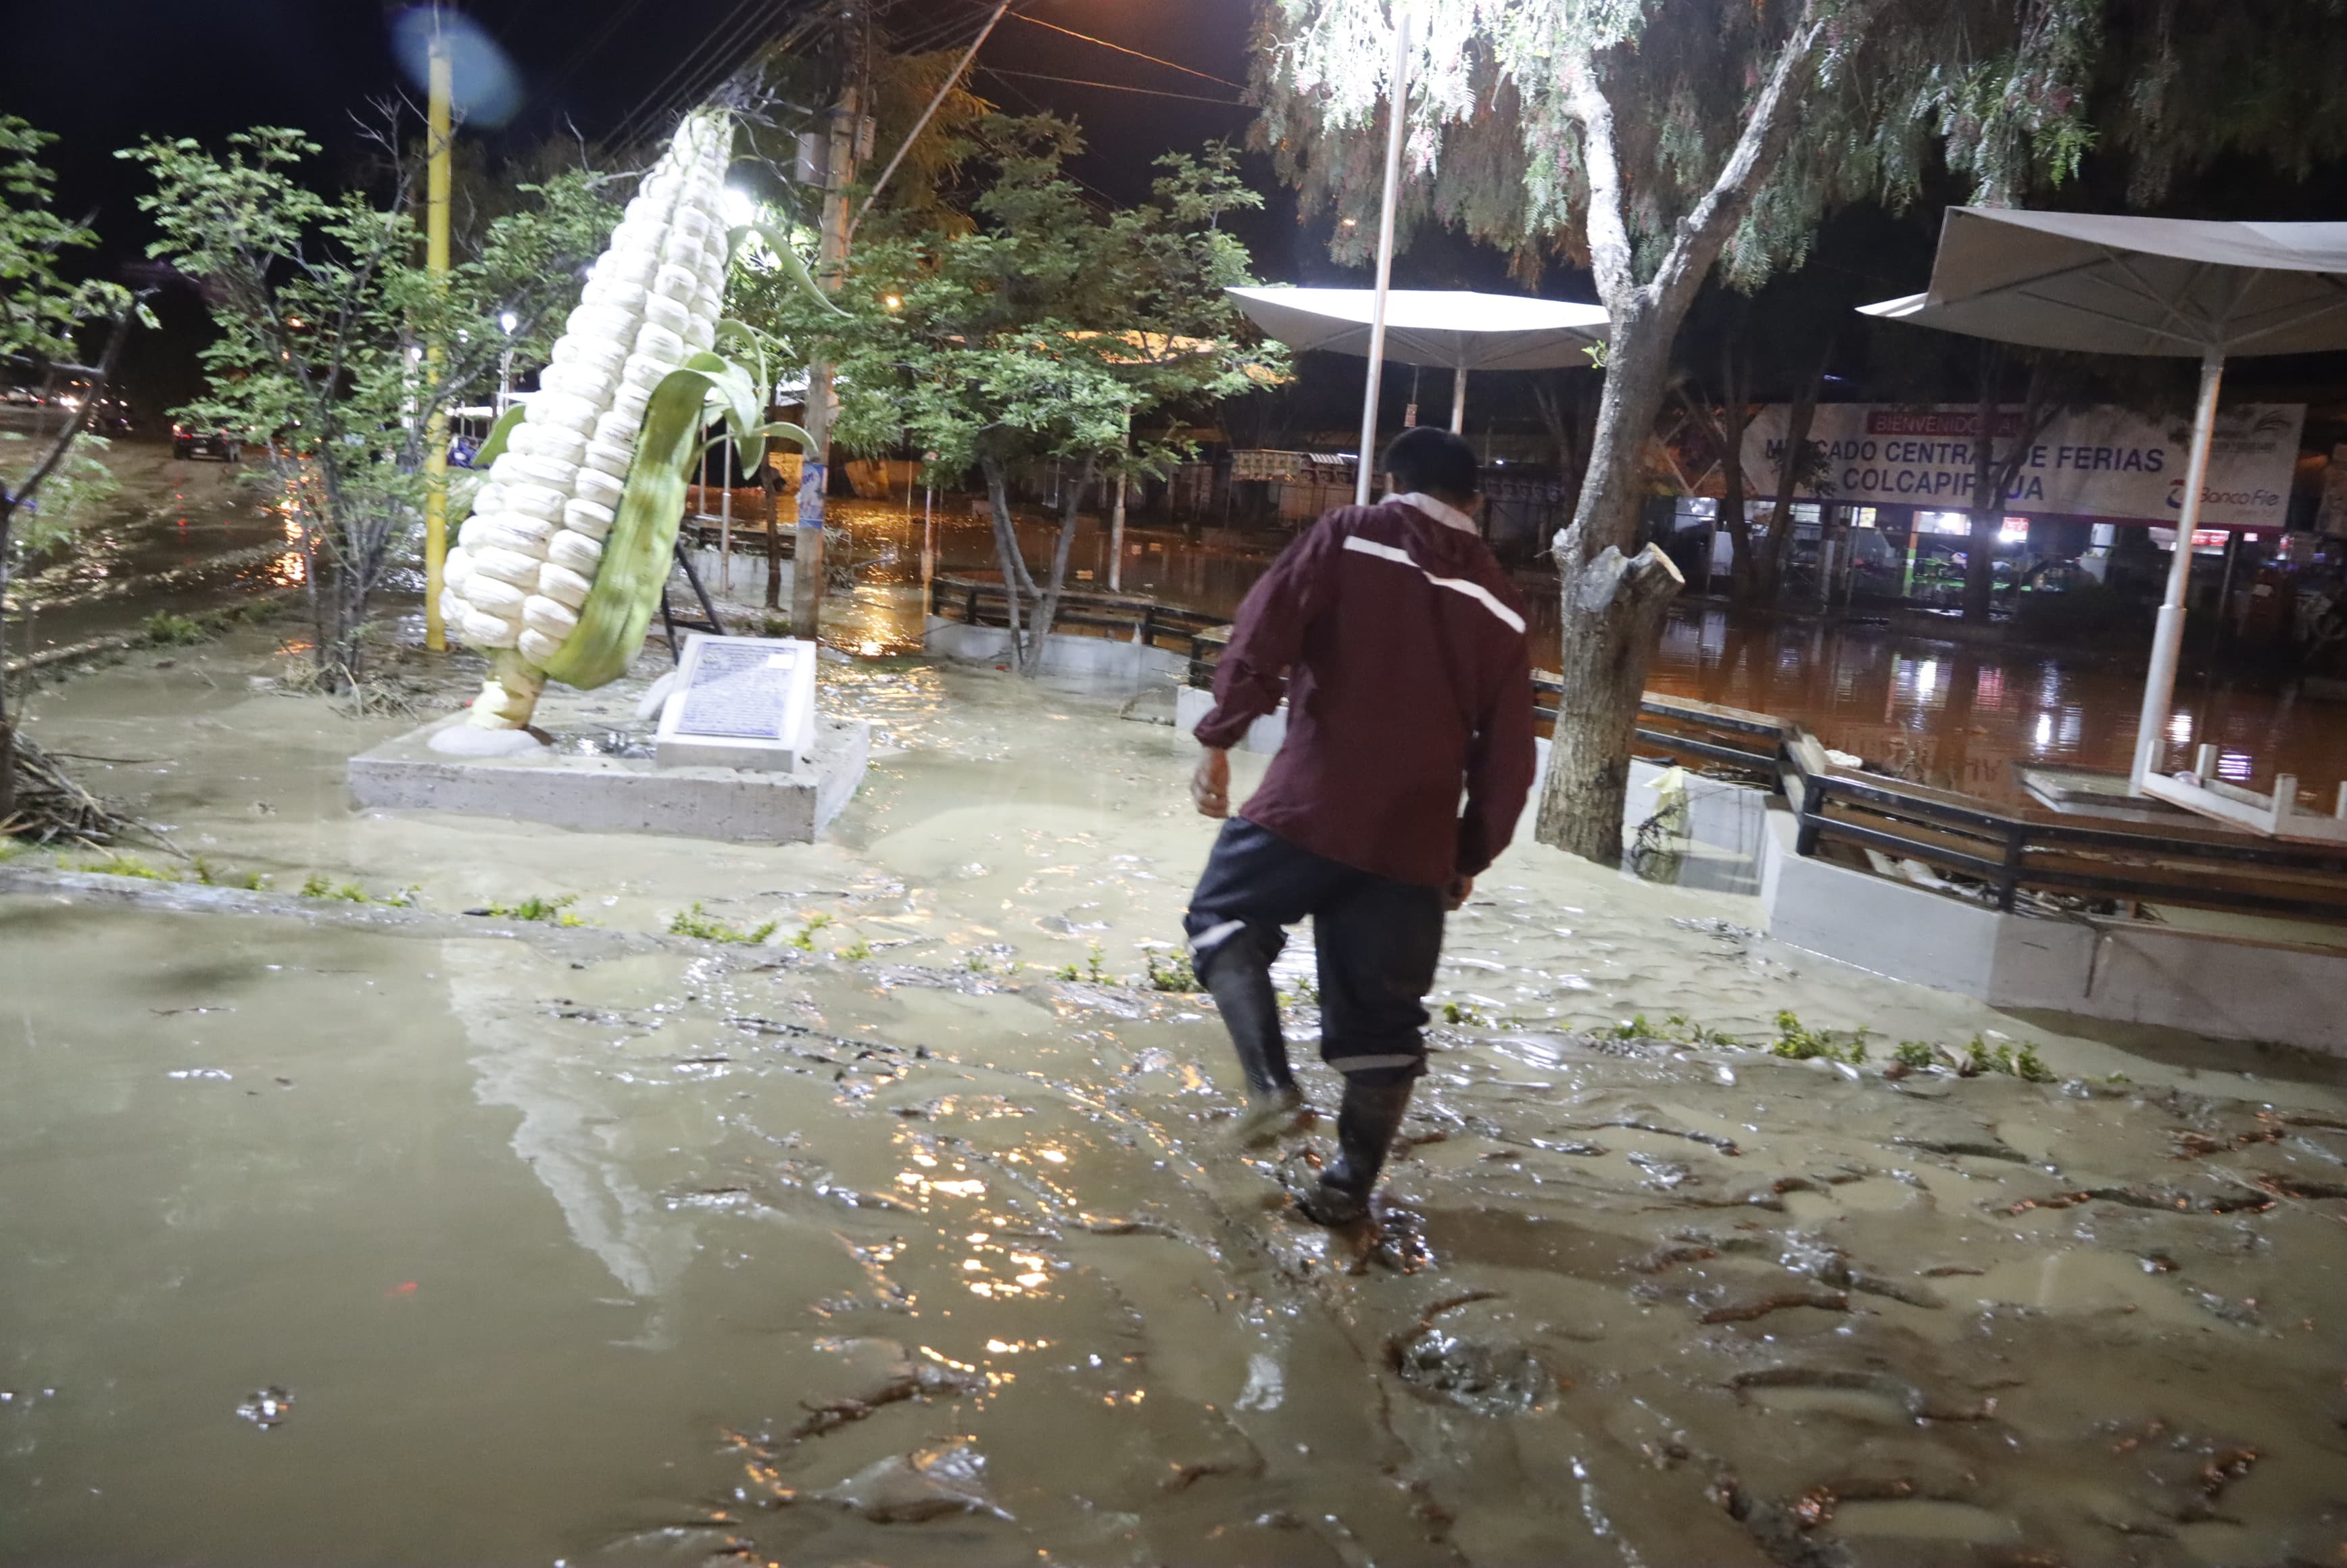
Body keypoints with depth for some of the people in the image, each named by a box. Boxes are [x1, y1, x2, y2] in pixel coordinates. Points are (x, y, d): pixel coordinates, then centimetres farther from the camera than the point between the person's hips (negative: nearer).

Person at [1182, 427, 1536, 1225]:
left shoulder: (1348, 535, 2)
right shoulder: (1500, 605, 13)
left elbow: (1262, 636, -11)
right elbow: (1507, 755, 12)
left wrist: (1219, 738, -5)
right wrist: (1472, 855, 20)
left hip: (1310, 804, -3)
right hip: (1415, 843, 4)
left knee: (1223, 919, 18)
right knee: (1383, 1015, 13)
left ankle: (1271, 1083, 2)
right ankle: (1350, 1182, 17)